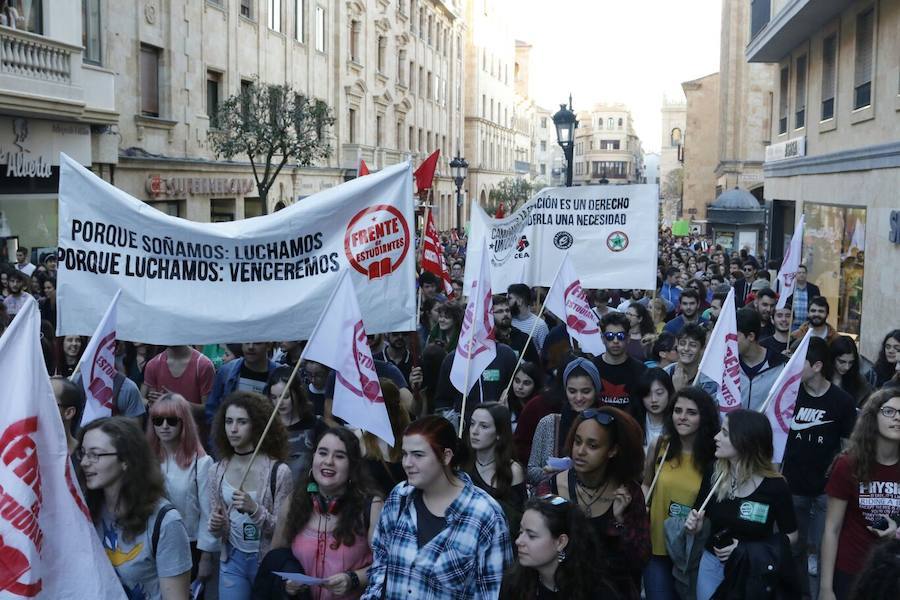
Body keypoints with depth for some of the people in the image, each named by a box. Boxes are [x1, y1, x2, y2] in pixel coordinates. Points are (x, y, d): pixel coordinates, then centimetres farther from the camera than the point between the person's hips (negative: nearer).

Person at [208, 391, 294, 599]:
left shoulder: (278, 471, -16)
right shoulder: (218, 470, -2)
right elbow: (216, 527, 8)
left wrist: (255, 509, -28)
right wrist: (216, 525, -14)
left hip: (267, 560, -3)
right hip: (231, 558, 3)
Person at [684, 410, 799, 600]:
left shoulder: (775, 486, -17)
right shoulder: (714, 476, -9)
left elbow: (790, 535, -6)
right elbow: (699, 525, 5)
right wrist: (693, 525, -18)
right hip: (713, 564, 3)